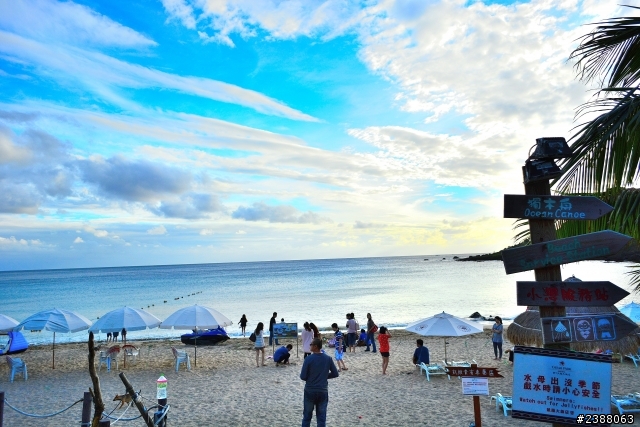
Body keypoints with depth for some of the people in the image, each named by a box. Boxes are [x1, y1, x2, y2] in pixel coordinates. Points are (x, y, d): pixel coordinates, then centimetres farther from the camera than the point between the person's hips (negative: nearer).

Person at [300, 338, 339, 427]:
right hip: (323, 391, 2)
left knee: (307, 416, 14)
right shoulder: (328, 359, -4)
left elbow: (303, 377, -12)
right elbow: (335, 374, 2)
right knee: (322, 417, 11)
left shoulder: (308, 359, -15)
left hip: (310, 391, -2)